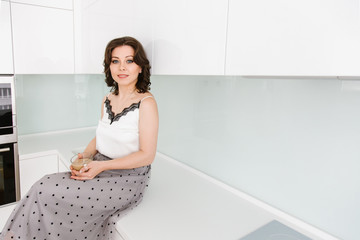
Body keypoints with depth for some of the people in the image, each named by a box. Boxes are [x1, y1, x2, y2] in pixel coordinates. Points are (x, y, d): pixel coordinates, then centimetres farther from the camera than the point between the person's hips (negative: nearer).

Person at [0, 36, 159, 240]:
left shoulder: (146, 103, -14)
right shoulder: (107, 100, 9)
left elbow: (147, 155, -15)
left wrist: (102, 165, -19)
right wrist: (83, 157, -2)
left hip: (128, 177, -6)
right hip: (100, 168, 6)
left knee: (47, 192, -16)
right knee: (45, 186, -15)